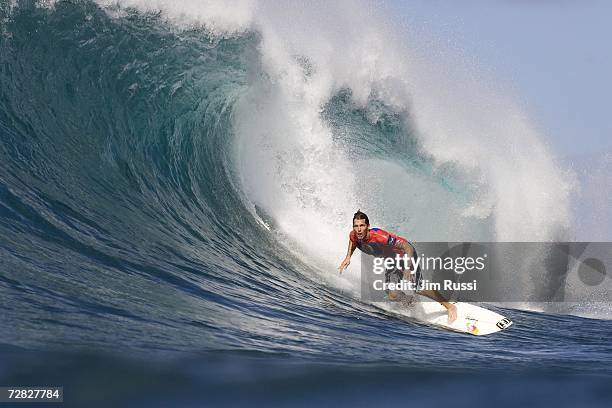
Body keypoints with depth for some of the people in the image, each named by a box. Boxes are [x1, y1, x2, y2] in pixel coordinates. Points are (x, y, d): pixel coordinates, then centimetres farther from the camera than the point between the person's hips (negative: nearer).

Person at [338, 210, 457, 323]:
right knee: (394, 296, -6)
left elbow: (408, 248, -37)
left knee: (417, 288, -17)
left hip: (405, 254, -6)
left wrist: (408, 269, -46)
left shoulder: (378, 236, -38)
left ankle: (450, 307, -1)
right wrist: (348, 257, -1)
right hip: (391, 259, 6)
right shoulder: (353, 236, -19)